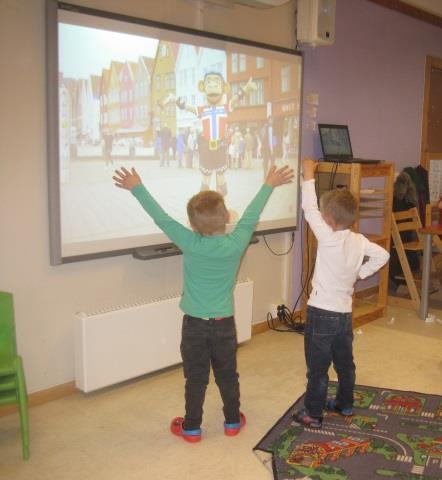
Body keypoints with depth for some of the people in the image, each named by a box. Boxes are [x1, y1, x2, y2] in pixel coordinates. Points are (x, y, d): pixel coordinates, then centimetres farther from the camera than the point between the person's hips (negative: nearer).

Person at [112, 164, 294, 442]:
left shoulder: (190, 244, -16)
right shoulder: (236, 244, -13)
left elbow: (162, 218, -10)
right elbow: (251, 216, 0)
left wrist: (137, 188, -1)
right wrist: (269, 186, 14)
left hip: (195, 324, -1)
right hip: (224, 323, 1)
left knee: (196, 378, 10)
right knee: (227, 375, 16)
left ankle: (192, 427, 22)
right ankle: (233, 421, 31)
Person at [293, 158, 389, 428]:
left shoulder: (329, 239, -21)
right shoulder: (359, 241, -2)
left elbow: (309, 210, -17)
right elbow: (383, 256, 7)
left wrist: (309, 176, -8)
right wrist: (360, 273, 8)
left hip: (322, 314, -7)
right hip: (345, 313, 7)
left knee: (318, 368, 3)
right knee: (345, 363, 21)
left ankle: (313, 415, 13)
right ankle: (345, 404, 37)